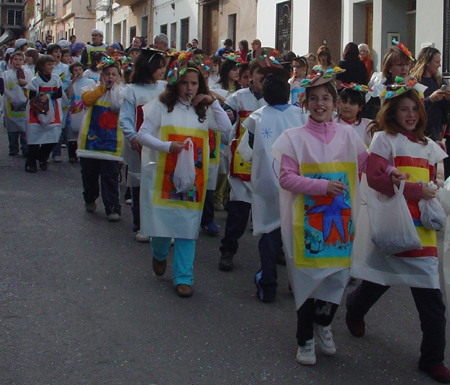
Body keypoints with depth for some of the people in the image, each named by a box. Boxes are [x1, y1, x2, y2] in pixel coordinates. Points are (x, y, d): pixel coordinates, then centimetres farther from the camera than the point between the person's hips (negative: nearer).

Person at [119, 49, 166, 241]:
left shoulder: (164, 87, 10)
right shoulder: (132, 90, 0)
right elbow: (125, 118, -6)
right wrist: (132, 137, -20)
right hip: (140, 146, -2)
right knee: (140, 186, 6)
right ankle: (140, 227, 19)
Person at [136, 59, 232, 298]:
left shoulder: (203, 109, 11)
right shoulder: (161, 106, 0)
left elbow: (226, 128, 1)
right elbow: (142, 135, -3)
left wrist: (214, 103, -5)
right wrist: (168, 146, -17)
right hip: (163, 176, -2)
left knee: (188, 228, 1)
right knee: (161, 222, 3)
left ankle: (183, 278, 9)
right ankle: (159, 254, 38)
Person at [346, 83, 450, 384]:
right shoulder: (385, 138, -1)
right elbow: (374, 177, -14)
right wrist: (415, 190, -18)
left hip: (421, 227, 4)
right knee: (378, 279, 11)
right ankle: (355, 310, 46)